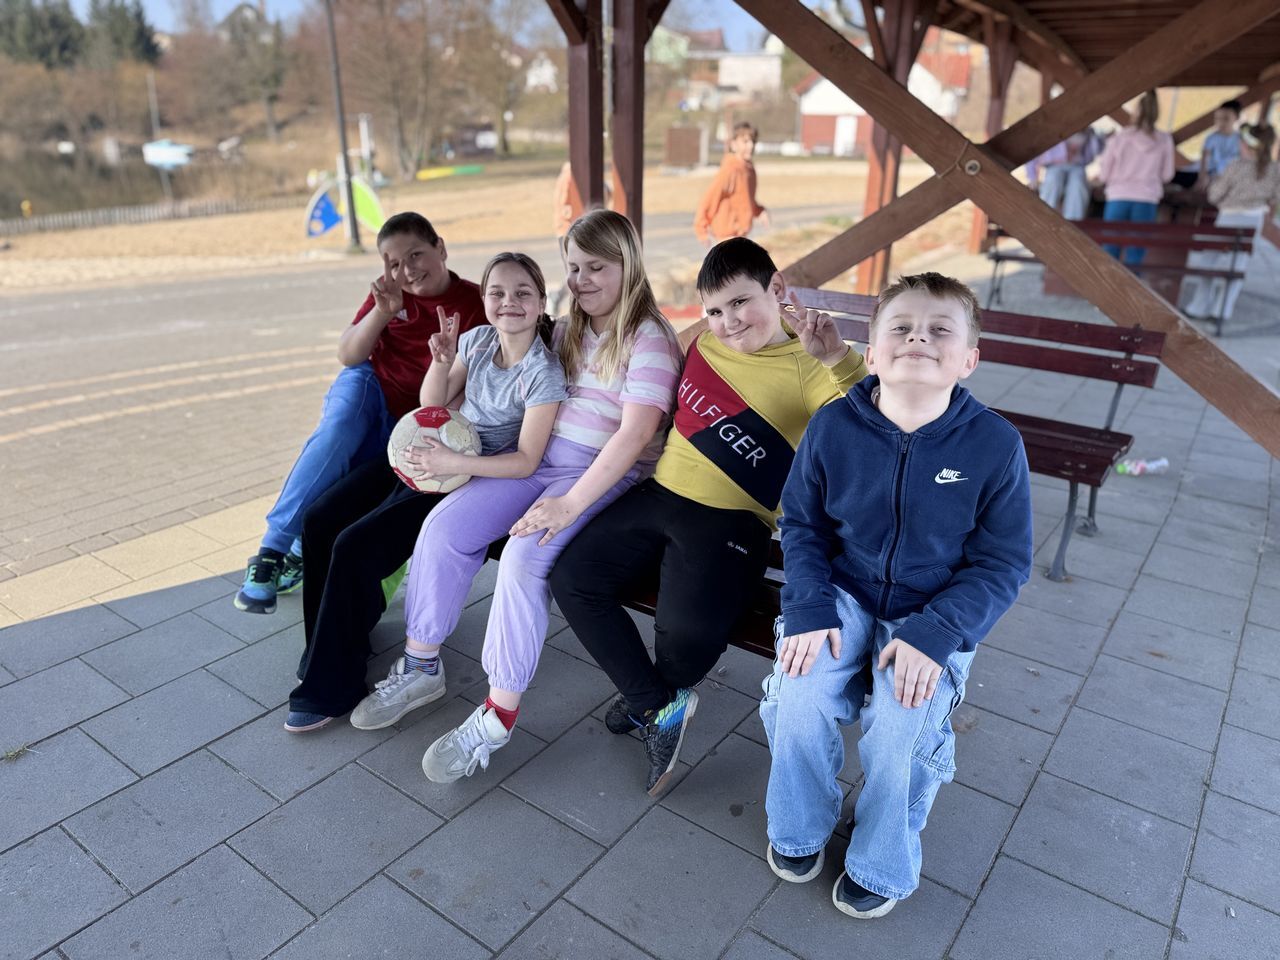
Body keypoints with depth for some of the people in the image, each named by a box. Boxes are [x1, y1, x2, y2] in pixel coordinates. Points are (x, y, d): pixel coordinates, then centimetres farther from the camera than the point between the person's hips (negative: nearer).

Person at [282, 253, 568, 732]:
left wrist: (450, 462, -28)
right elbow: (432, 406, 8)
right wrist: (441, 361, -11)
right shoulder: (477, 339, 0)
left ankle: (329, 687, 2)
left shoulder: (543, 373, -18)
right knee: (319, 520, -2)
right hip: (431, 455, 7)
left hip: (473, 477, -7)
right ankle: (328, 648, 17)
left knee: (355, 547, -17)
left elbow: (525, 460, -21)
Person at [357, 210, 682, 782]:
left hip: (603, 475, -7)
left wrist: (569, 504, -25)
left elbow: (634, 436, -17)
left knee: (524, 558, -29)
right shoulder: (567, 331, 19)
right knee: (443, 526, -12)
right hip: (535, 456, 7)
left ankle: (498, 715, -15)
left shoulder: (649, 340, -6)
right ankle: (420, 665, 3)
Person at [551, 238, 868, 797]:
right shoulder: (702, 340, 9)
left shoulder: (809, 369, -9)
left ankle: (655, 696, 17)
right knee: (571, 580, -3)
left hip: (732, 519, -6)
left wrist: (838, 358, -34)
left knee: (687, 631, -23)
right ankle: (659, 705, 9)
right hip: (660, 494, 7)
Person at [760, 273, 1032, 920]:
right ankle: (798, 830, 13)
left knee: (904, 721, -22)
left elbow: (1003, 563, -9)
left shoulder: (995, 444, -15)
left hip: (937, 615, -1)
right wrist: (810, 608, -14)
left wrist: (933, 633, -21)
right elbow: (800, 524, 0)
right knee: (801, 692, -20)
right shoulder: (832, 427, -11)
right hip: (845, 598, 2)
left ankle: (881, 865, 11)